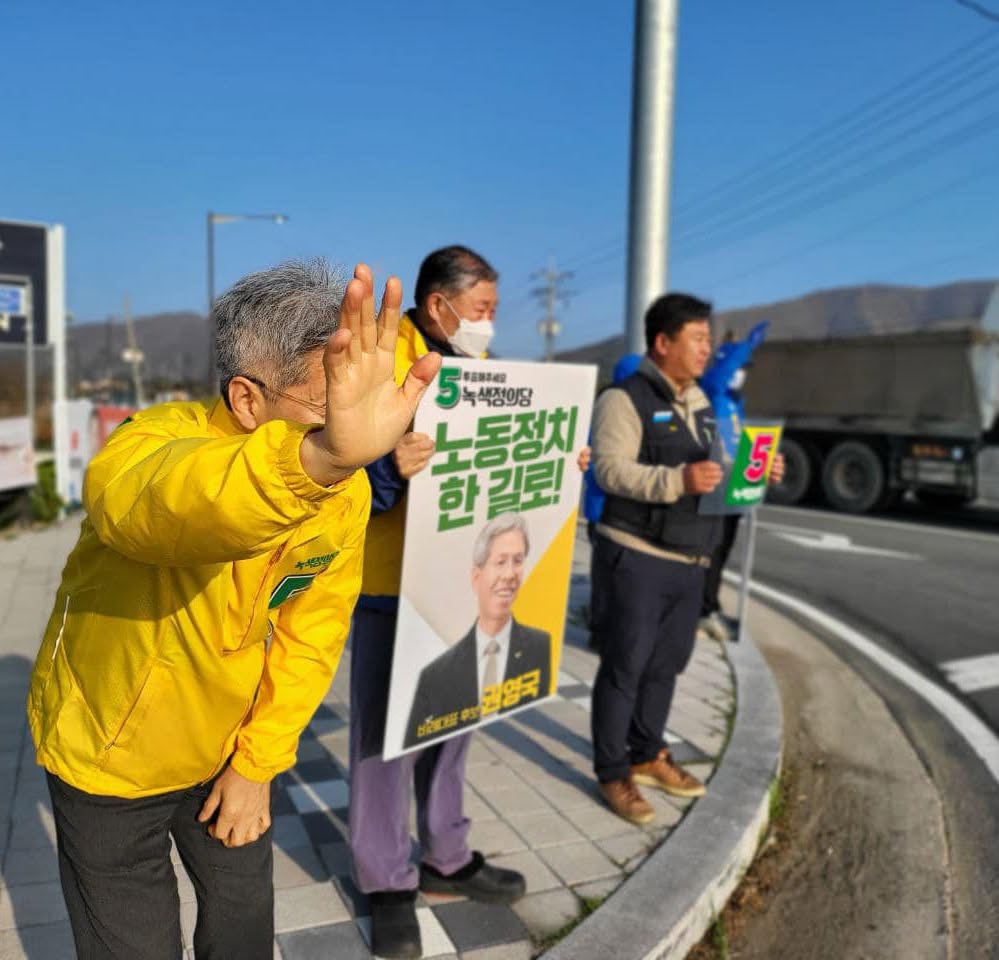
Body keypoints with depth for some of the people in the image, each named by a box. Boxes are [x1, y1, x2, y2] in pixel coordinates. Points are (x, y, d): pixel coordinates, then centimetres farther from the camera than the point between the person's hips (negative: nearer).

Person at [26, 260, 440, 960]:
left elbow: (315, 629, -7)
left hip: (231, 750, 4)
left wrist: (258, 761, -8)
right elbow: (169, 508, -57)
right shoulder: (151, 446, -32)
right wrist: (322, 454, -75)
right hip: (110, 758, -4)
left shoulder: (348, 489, -17)